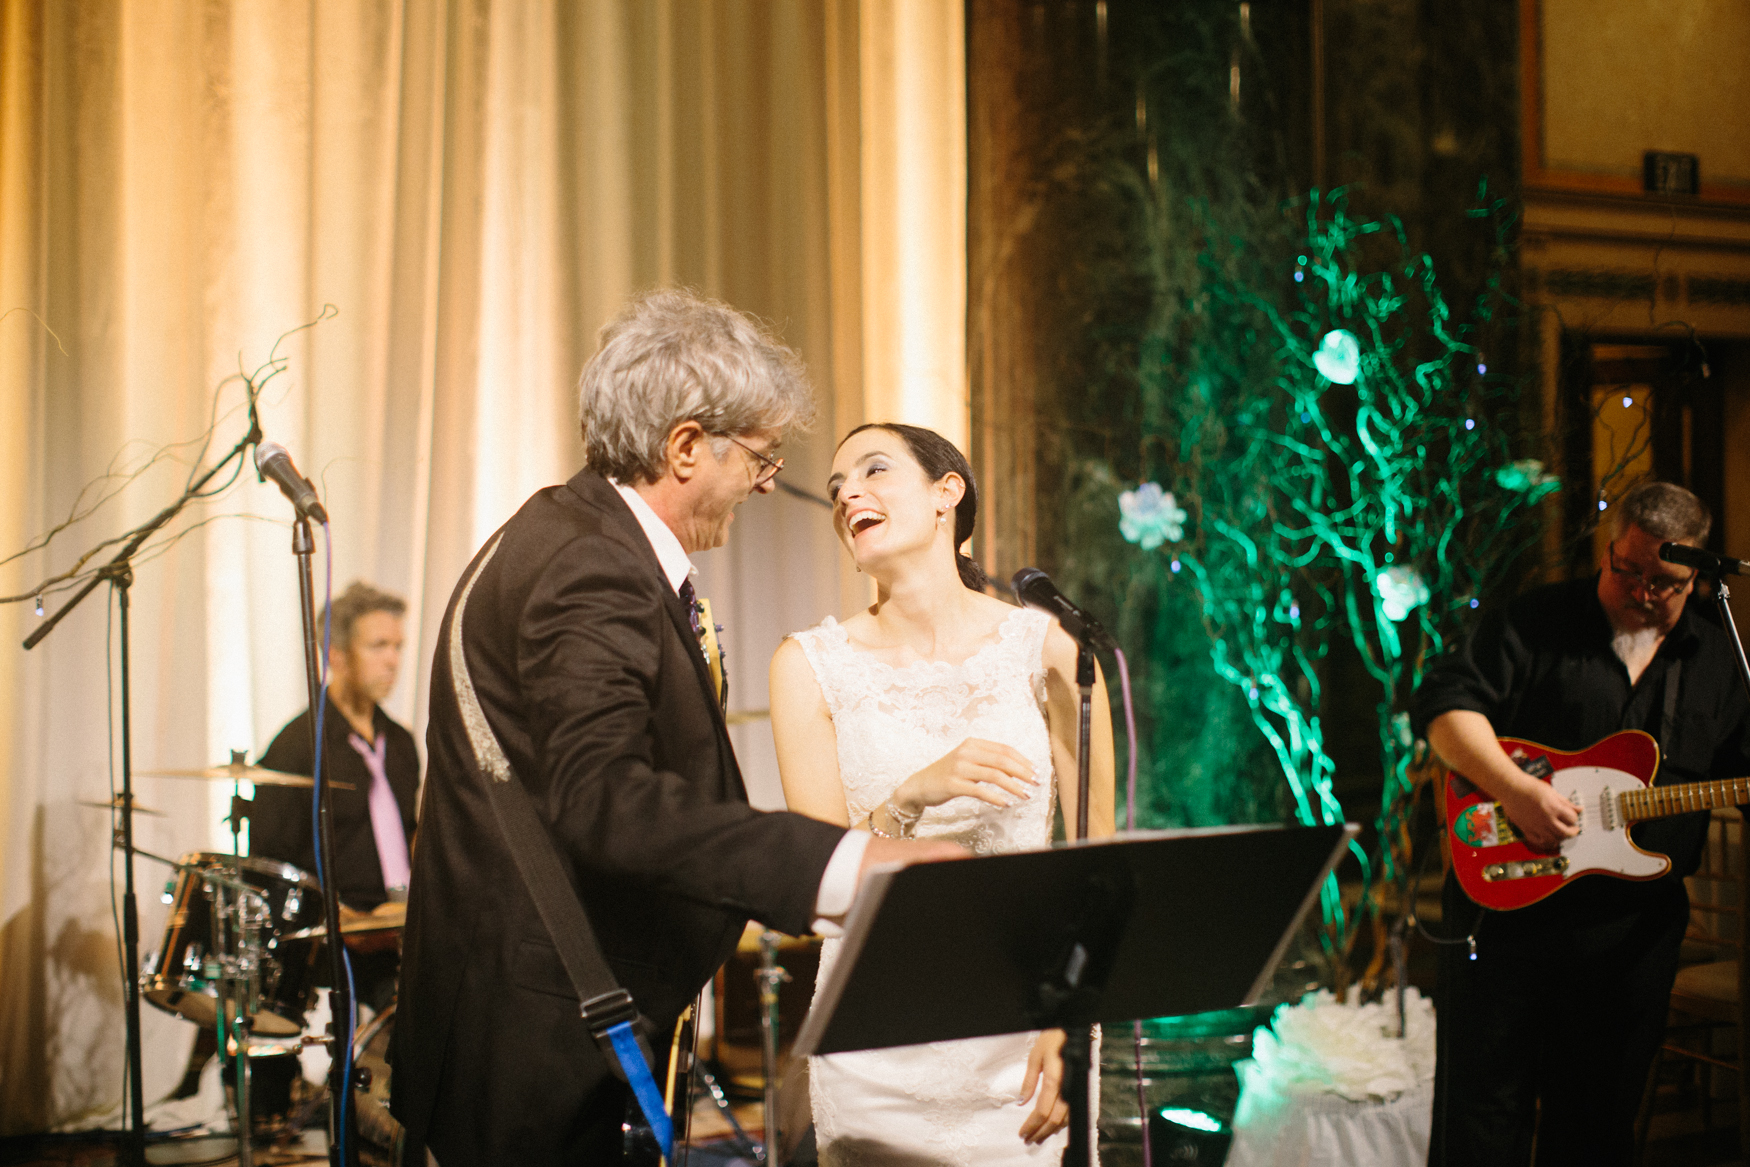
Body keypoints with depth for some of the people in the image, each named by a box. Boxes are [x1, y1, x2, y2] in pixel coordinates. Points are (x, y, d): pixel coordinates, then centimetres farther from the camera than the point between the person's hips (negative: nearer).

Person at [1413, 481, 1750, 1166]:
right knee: (1483, 1103, 0)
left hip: (1635, 925, 4)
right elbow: (1444, 704, -10)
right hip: (1507, 901, -4)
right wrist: (1515, 789, -22)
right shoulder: (1537, 623, -3)